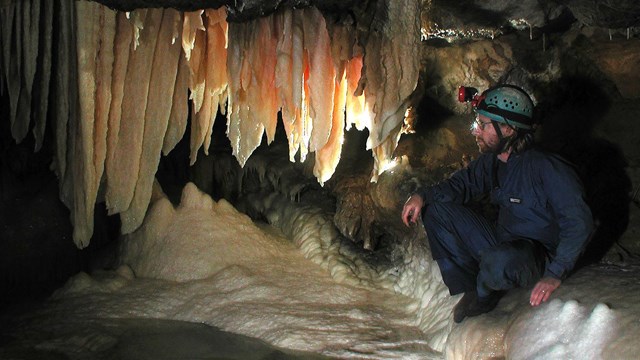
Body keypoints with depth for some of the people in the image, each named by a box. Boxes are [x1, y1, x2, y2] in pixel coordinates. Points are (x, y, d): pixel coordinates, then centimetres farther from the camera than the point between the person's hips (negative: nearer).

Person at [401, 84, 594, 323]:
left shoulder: (547, 168, -23)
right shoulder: (491, 162, -1)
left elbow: (580, 223, -22)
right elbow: (462, 183, 15)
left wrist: (554, 274, -28)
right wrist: (422, 195, -4)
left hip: (538, 257, -7)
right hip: (500, 244, 7)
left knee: (499, 262, -42)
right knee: (436, 208, -2)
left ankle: (484, 295, -3)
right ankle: (470, 289, -2)